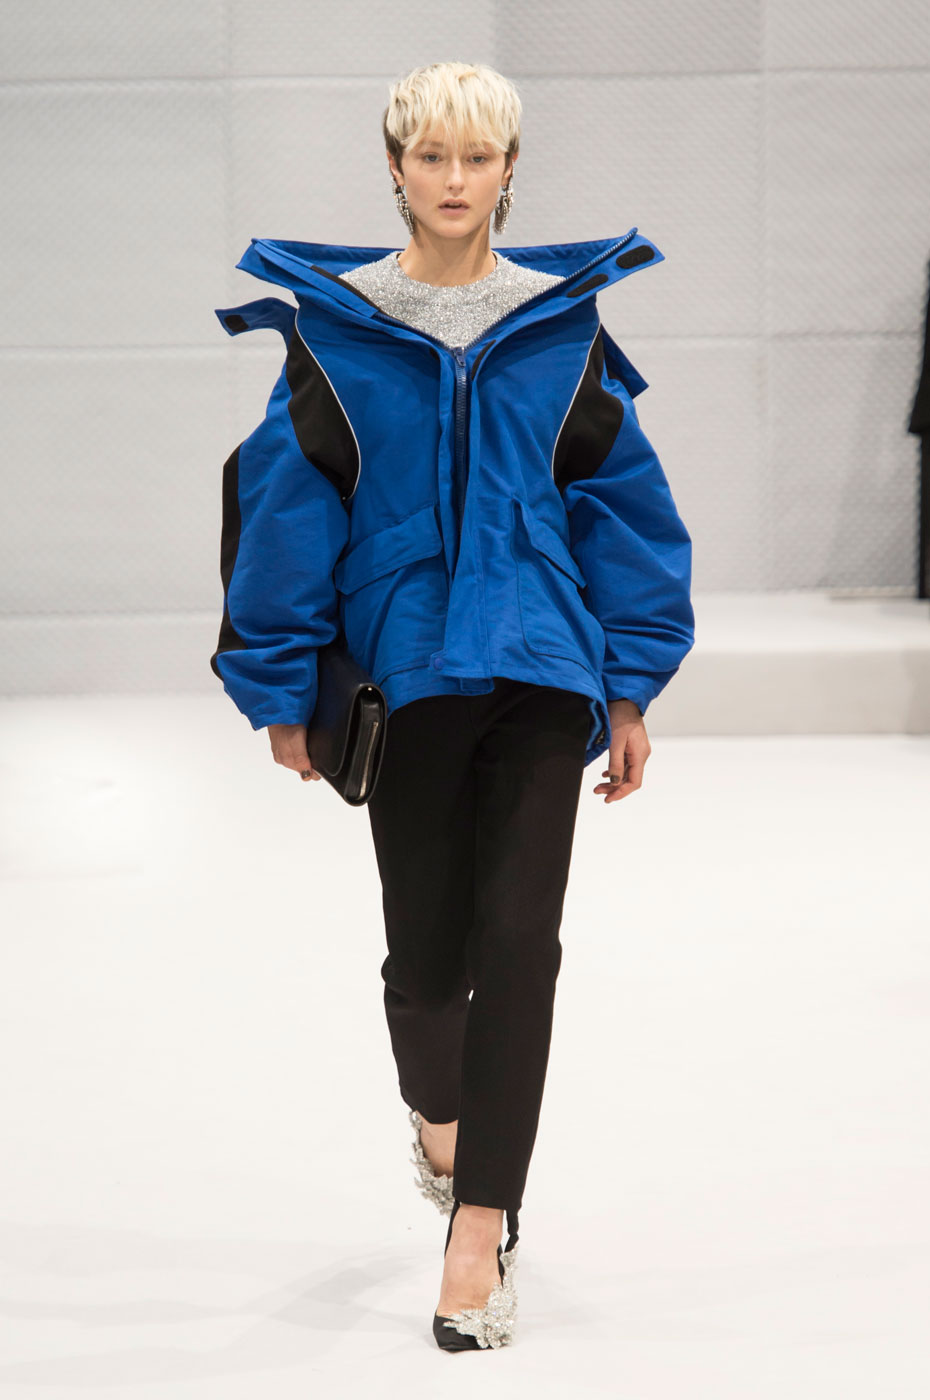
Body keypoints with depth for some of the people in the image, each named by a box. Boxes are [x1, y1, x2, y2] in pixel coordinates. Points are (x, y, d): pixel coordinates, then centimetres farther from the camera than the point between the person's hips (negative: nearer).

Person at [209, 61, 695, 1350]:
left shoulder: (562, 325, 4)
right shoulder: (334, 327, 0)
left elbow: (623, 504, 8)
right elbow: (286, 509, 2)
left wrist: (630, 688, 6)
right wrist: (283, 692, 1)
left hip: (541, 667, 0)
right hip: (407, 672, 0)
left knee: (518, 938, -10)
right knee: (427, 953, 6)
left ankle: (479, 1229, -5)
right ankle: (437, 1112, 41)